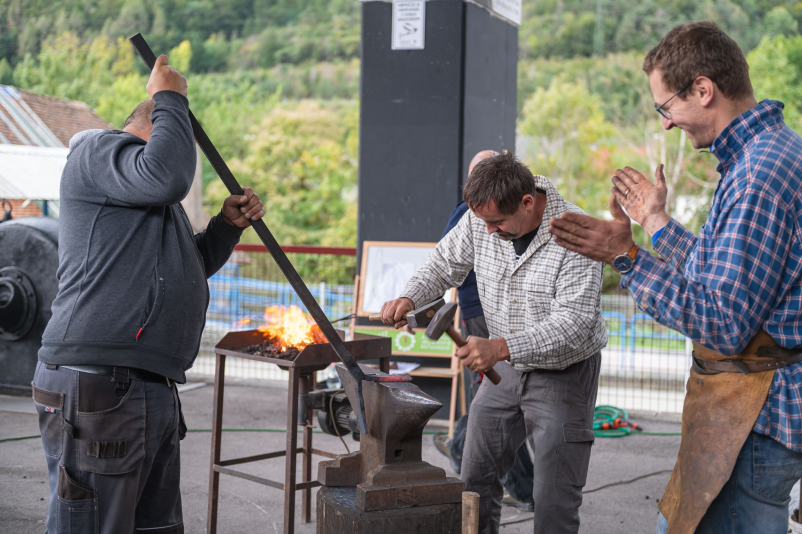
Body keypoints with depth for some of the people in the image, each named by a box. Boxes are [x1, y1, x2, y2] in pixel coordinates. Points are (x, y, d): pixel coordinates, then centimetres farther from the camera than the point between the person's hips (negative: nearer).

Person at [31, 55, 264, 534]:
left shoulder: (148, 201, 30)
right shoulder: (98, 151, -2)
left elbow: (188, 269, 37)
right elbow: (167, 176, -22)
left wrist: (228, 225, 21)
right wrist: (170, 98, -8)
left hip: (152, 387, 11)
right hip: (97, 386, -11)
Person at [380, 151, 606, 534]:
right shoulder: (481, 218, -8)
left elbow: (573, 324, -30)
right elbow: (446, 263, 8)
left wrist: (500, 347, -40)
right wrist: (410, 297, -12)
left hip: (563, 372, -6)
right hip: (506, 368, 6)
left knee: (554, 502, -3)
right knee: (476, 478, 12)